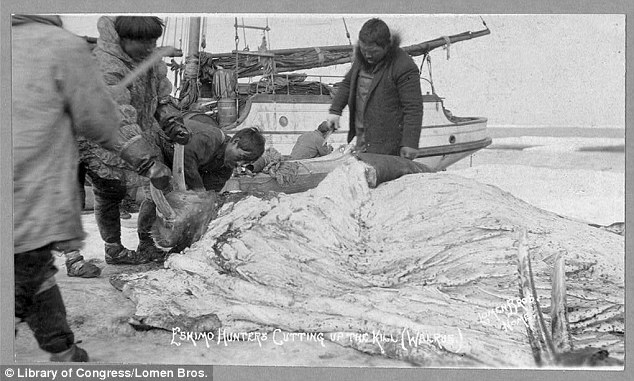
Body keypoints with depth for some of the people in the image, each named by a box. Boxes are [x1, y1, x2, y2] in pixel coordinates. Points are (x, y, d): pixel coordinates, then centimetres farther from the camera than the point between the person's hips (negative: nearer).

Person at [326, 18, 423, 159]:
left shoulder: (404, 67, -18)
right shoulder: (362, 56, 6)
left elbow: (413, 108, -18)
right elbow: (348, 83, 22)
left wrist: (410, 143, -20)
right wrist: (335, 110, 12)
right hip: (362, 135, 8)